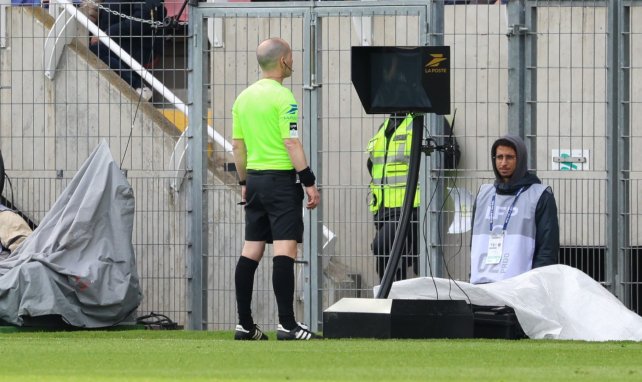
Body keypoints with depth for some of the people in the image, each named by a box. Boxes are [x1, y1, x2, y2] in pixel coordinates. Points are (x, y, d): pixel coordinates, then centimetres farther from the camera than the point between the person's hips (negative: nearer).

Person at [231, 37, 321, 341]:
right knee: (285, 249, -10)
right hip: (281, 179, -8)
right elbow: (291, 143, -16)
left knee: (251, 250, 9)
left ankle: (244, 324, 11)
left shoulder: (244, 97, 11)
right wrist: (309, 182, -13)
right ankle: (287, 324, -16)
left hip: (255, 180, 8)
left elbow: (237, 145, 15)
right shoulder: (282, 97, -12)